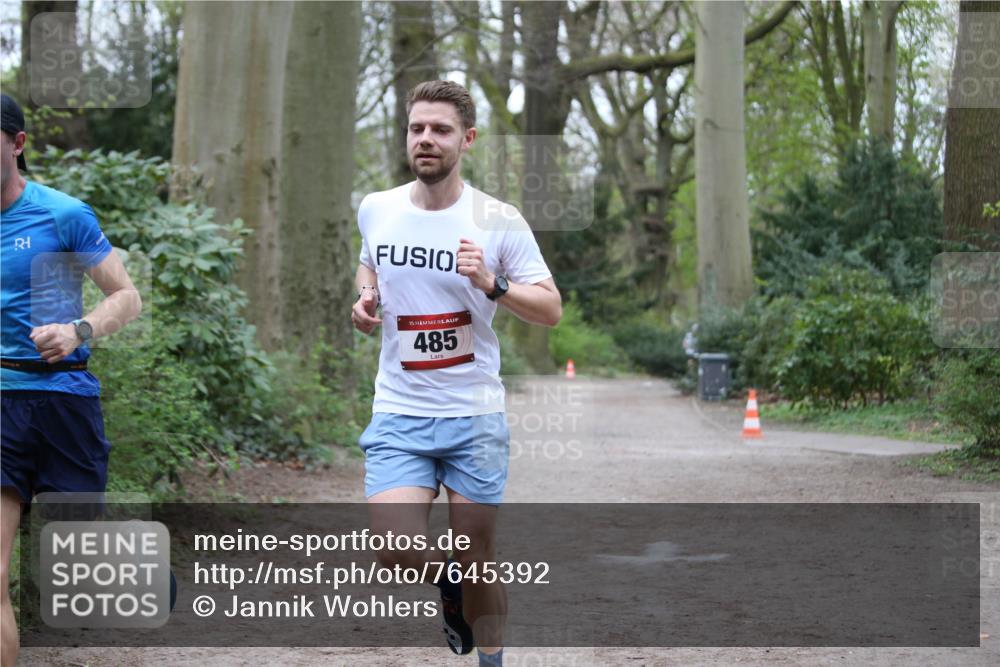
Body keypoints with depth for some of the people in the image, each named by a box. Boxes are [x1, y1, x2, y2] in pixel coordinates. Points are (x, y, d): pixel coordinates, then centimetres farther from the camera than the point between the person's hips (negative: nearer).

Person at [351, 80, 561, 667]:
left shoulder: (498, 221, -7)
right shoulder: (376, 210, 3)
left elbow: (552, 311, -5)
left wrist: (492, 284, -22)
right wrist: (365, 298, 4)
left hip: (475, 417, -2)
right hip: (398, 417, 2)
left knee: (478, 561, 4)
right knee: (398, 556, -13)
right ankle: (448, 581, 22)